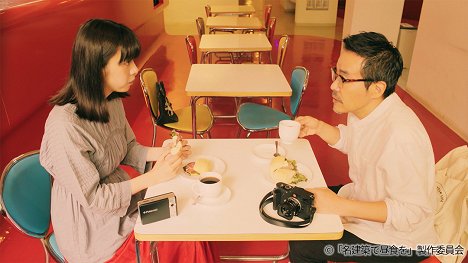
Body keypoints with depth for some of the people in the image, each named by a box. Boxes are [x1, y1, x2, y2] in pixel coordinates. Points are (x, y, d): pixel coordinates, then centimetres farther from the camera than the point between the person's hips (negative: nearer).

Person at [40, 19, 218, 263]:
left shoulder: (111, 101, -5)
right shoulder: (64, 126, -30)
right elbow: (92, 197, -23)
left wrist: (162, 152, -9)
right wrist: (154, 177, -22)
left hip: (123, 197, 7)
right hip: (93, 231, -7)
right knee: (187, 238, -5)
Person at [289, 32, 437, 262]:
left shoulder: (401, 137, -36)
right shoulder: (363, 108, -8)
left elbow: (411, 212, -30)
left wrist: (340, 206, -33)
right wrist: (318, 127, -3)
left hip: (398, 241, -8)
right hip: (364, 197, 9)